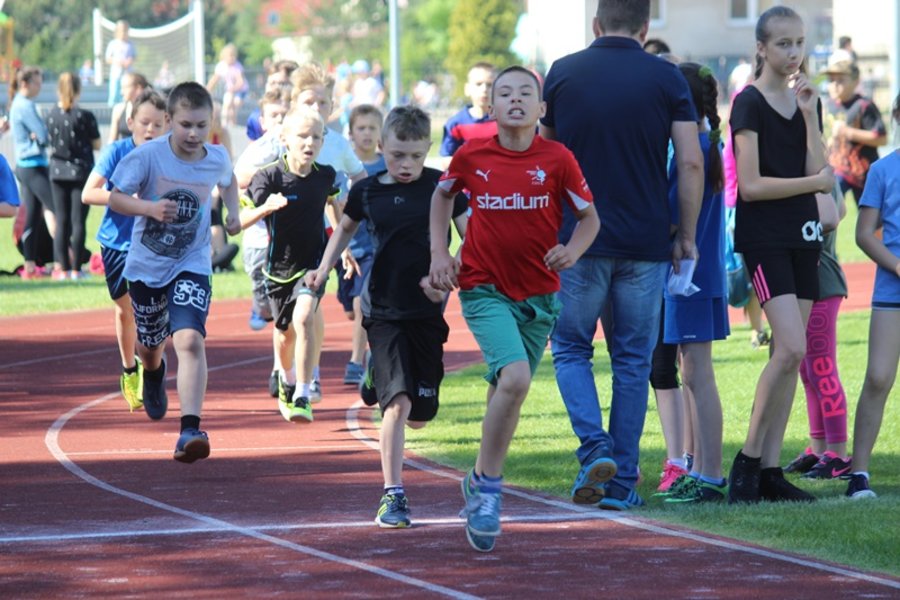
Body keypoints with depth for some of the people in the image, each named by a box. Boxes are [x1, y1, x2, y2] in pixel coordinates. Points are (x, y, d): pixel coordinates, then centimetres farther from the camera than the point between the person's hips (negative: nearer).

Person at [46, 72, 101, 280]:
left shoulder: (51, 115, -3)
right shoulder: (84, 116, -13)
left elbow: (51, 141, 6)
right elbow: (97, 145, -5)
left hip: (57, 171, 3)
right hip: (81, 171, -3)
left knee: (61, 221, 8)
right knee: (78, 221, 0)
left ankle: (63, 268, 7)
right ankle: (75, 268, -1)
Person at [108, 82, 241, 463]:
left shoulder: (217, 159, -6)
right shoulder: (148, 156, -17)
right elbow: (116, 198, -11)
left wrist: (233, 213, 5)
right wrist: (149, 207, -28)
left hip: (191, 266, 0)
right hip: (146, 264, 0)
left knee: (190, 339, -24)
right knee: (150, 344, 19)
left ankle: (191, 430, -28)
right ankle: (154, 374, 60)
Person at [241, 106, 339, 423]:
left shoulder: (325, 175, -6)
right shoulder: (269, 176, -16)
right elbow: (241, 220, -19)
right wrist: (265, 208, -40)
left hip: (314, 264, 0)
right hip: (279, 266, 0)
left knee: (304, 318, -23)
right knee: (285, 332, 15)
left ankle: (302, 397, -21)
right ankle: (286, 381, 48)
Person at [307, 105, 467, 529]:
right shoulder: (368, 191, 1)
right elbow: (346, 227, 22)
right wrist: (324, 268, 13)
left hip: (427, 311, 1)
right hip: (384, 311, -1)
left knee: (421, 412, 8)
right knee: (398, 401, -16)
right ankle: (393, 495, -13)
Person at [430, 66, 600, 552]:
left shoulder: (557, 159, -7)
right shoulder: (471, 156, -5)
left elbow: (590, 216, 3)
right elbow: (443, 193, 16)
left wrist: (572, 250, -17)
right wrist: (439, 251, 7)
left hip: (538, 293, 2)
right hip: (484, 288, -2)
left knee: (506, 392, 11)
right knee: (514, 376, -23)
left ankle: (480, 482, 33)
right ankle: (488, 486, -8)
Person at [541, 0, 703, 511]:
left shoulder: (563, 73, 2)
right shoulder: (666, 78, -1)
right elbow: (691, 162, -6)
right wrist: (687, 236, 3)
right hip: (646, 243, 0)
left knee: (570, 348, 13)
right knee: (633, 361, 9)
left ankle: (596, 447, -10)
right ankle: (622, 482, 8)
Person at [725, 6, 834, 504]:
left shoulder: (805, 100, 12)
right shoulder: (750, 103, -8)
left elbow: (819, 172, -1)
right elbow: (750, 185, -13)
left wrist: (810, 114, -9)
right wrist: (814, 182, -8)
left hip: (801, 235, 7)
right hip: (763, 237, -7)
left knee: (790, 354, 3)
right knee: (791, 349, -17)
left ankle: (769, 470, 6)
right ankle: (748, 460, -8)